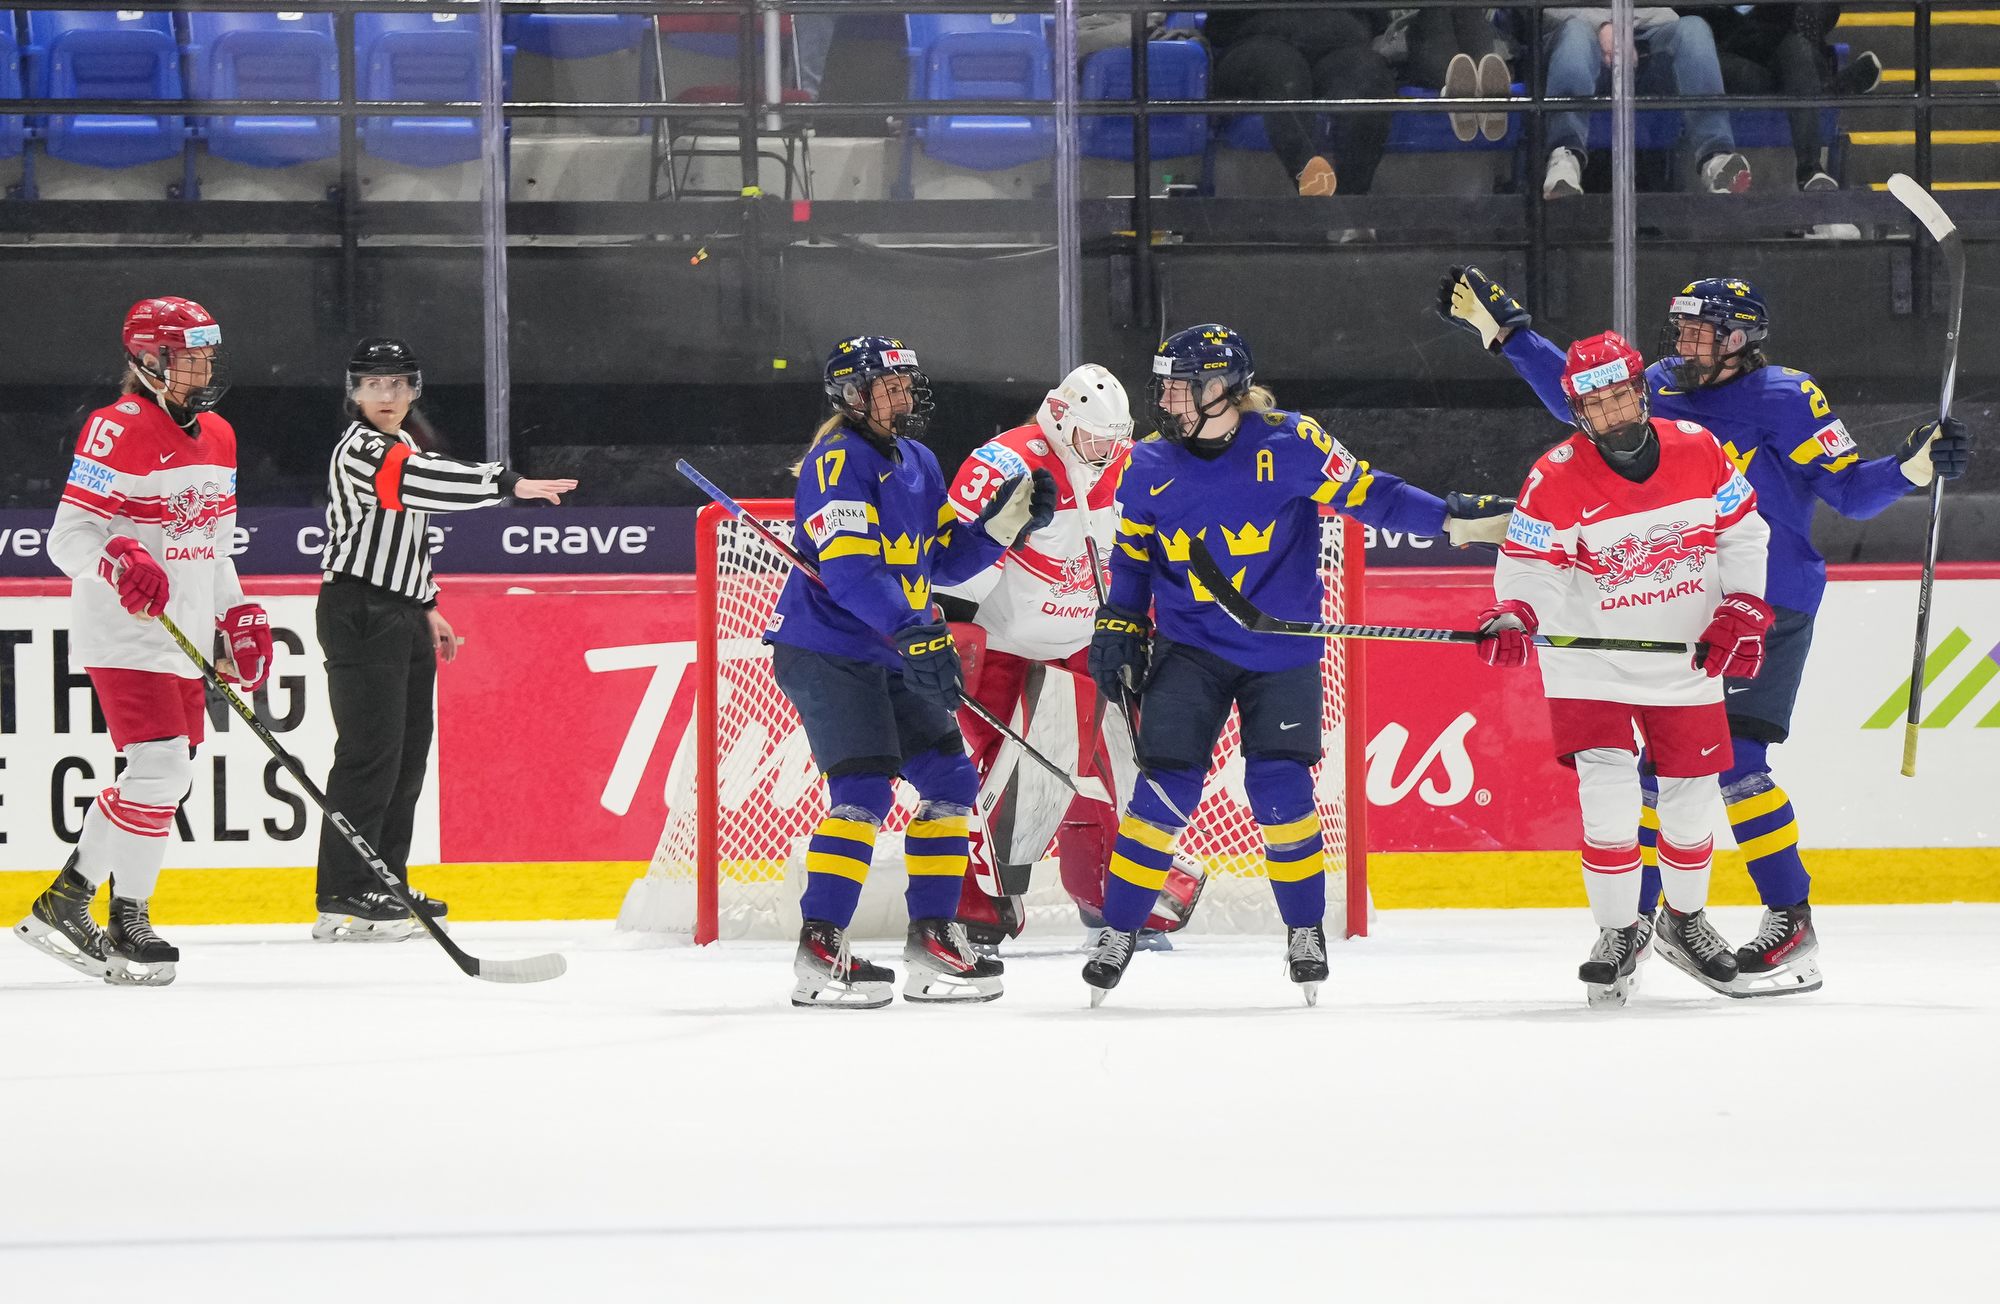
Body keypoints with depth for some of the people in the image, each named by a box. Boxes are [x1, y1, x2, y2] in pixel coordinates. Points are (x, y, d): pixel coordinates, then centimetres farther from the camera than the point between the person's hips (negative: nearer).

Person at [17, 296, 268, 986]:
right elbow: (68, 535, -17)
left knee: (167, 777, 10)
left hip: (183, 643, 9)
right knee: (159, 768, -17)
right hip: (123, 637, -9)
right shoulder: (117, 431, -12)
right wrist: (119, 561, -35)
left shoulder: (216, 438, 15)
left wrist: (240, 617, 17)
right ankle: (128, 924, -8)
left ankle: (68, 900, 20)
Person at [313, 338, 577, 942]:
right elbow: (419, 481, -32)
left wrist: (427, 608, 24)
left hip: (401, 614, 10)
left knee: (409, 752, 11)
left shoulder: (409, 444, 16)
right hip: (358, 613, -10)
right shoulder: (359, 450, -14)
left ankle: (386, 885, 18)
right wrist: (509, 485, -39)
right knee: (370, 751, -12)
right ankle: (342, 900, -12)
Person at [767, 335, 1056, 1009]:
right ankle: (819, 951, -17)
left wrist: (1005, 521, 1)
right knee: (864, 787, -19)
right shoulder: (839, 460, -15)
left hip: (890, 651, 9)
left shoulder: (917, 463, 13)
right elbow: (848, 569, -26)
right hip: (823, 649, -9)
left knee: (951, 778, 9)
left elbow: (945, 560, 16)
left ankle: (932, 936, 17)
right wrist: (913, 631, -36)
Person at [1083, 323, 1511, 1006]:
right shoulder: (1151, 465, -2)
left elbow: (1370, 495, -11)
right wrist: (1118, 624, 1)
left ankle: (1305, 929, 14)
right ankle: (1118, 931, 5)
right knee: (1166, 787, -9)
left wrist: (1453, 518, -21)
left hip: (1281, 650, -2)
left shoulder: (1290, 444, -13)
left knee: (1280, 788, -8)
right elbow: (1132, 553, 11)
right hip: (1190, 648, 2)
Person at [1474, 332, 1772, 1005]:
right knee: (1607, 792, -15)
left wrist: (1741, 614, -5)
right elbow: (1531, 566, -16)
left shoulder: (1698, 451, -7)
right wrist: (1512, 614, -37)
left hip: (1685, 663, 3)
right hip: (1592, 664, -3)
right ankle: (1617, 934, -1)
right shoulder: (1556, 478, -16)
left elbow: (1743, 533, 3)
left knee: (1692, 796, 9)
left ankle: (1685, 921, 32)